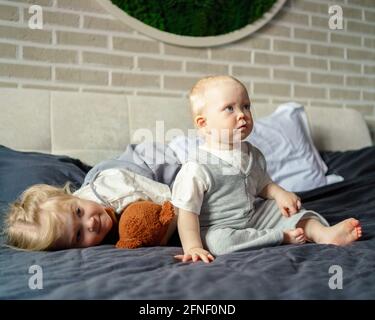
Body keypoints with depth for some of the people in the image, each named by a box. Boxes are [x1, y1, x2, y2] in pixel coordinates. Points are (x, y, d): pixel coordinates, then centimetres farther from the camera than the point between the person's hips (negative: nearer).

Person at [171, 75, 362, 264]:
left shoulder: (253, 155, 2)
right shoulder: (196, 169, -22)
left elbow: (262, 184, 17)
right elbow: (187, 212, -20)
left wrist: (279, 193, -4)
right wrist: (193, 247, -29)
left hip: (254, 216, 7)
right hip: (217, 228, -7)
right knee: (218, 242, -36)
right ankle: (283, 236, -23)